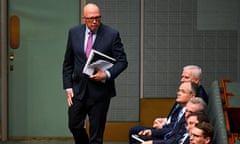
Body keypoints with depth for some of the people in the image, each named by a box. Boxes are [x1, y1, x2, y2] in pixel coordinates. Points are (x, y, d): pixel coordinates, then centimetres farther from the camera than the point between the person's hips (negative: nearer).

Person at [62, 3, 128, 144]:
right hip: (78, 89, 3)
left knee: (96, 132, 2)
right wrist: (68, 86, 2)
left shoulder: (112, 34, -6)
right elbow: (68, 62, 8)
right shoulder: (74, 32, 3)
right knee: (74, 125, 8)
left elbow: (122, 61, -4)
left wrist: (107, 74, -20)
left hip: (100, 91, -3)